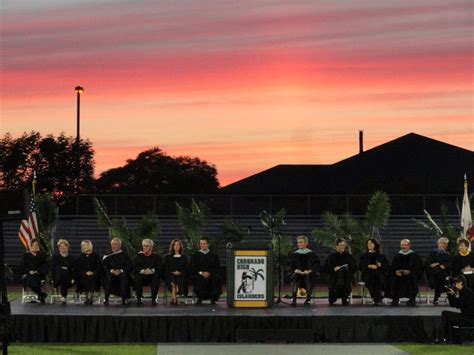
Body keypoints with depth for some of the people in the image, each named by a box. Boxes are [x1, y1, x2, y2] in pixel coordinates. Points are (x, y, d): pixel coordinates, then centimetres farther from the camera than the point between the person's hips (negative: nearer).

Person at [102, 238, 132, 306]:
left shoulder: (124, 255, 9)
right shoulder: (107, 256, 13)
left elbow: (129, 266, 1)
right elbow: (104, 266, 3)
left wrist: (121, 271, -16)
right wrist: (112, 271, -15)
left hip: (122, 273, -1)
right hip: (111, 273, 1)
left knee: (124, 277, -34)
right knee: (108, 277, -33)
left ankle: (124, 299, -32)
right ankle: (106, 299, -30)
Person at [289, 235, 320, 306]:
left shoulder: (311, 254, 4)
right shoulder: (295, 254, 11)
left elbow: (316, 264, 0)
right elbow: (292, 266, 11)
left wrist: (309, 270, -15)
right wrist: (295, 270, -10)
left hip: (309, 273, -2)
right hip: (298, 273, 2)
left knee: (308, 276, -35)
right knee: (294, 276, -32)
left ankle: (308, 298, -22)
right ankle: (293, 298, -36)